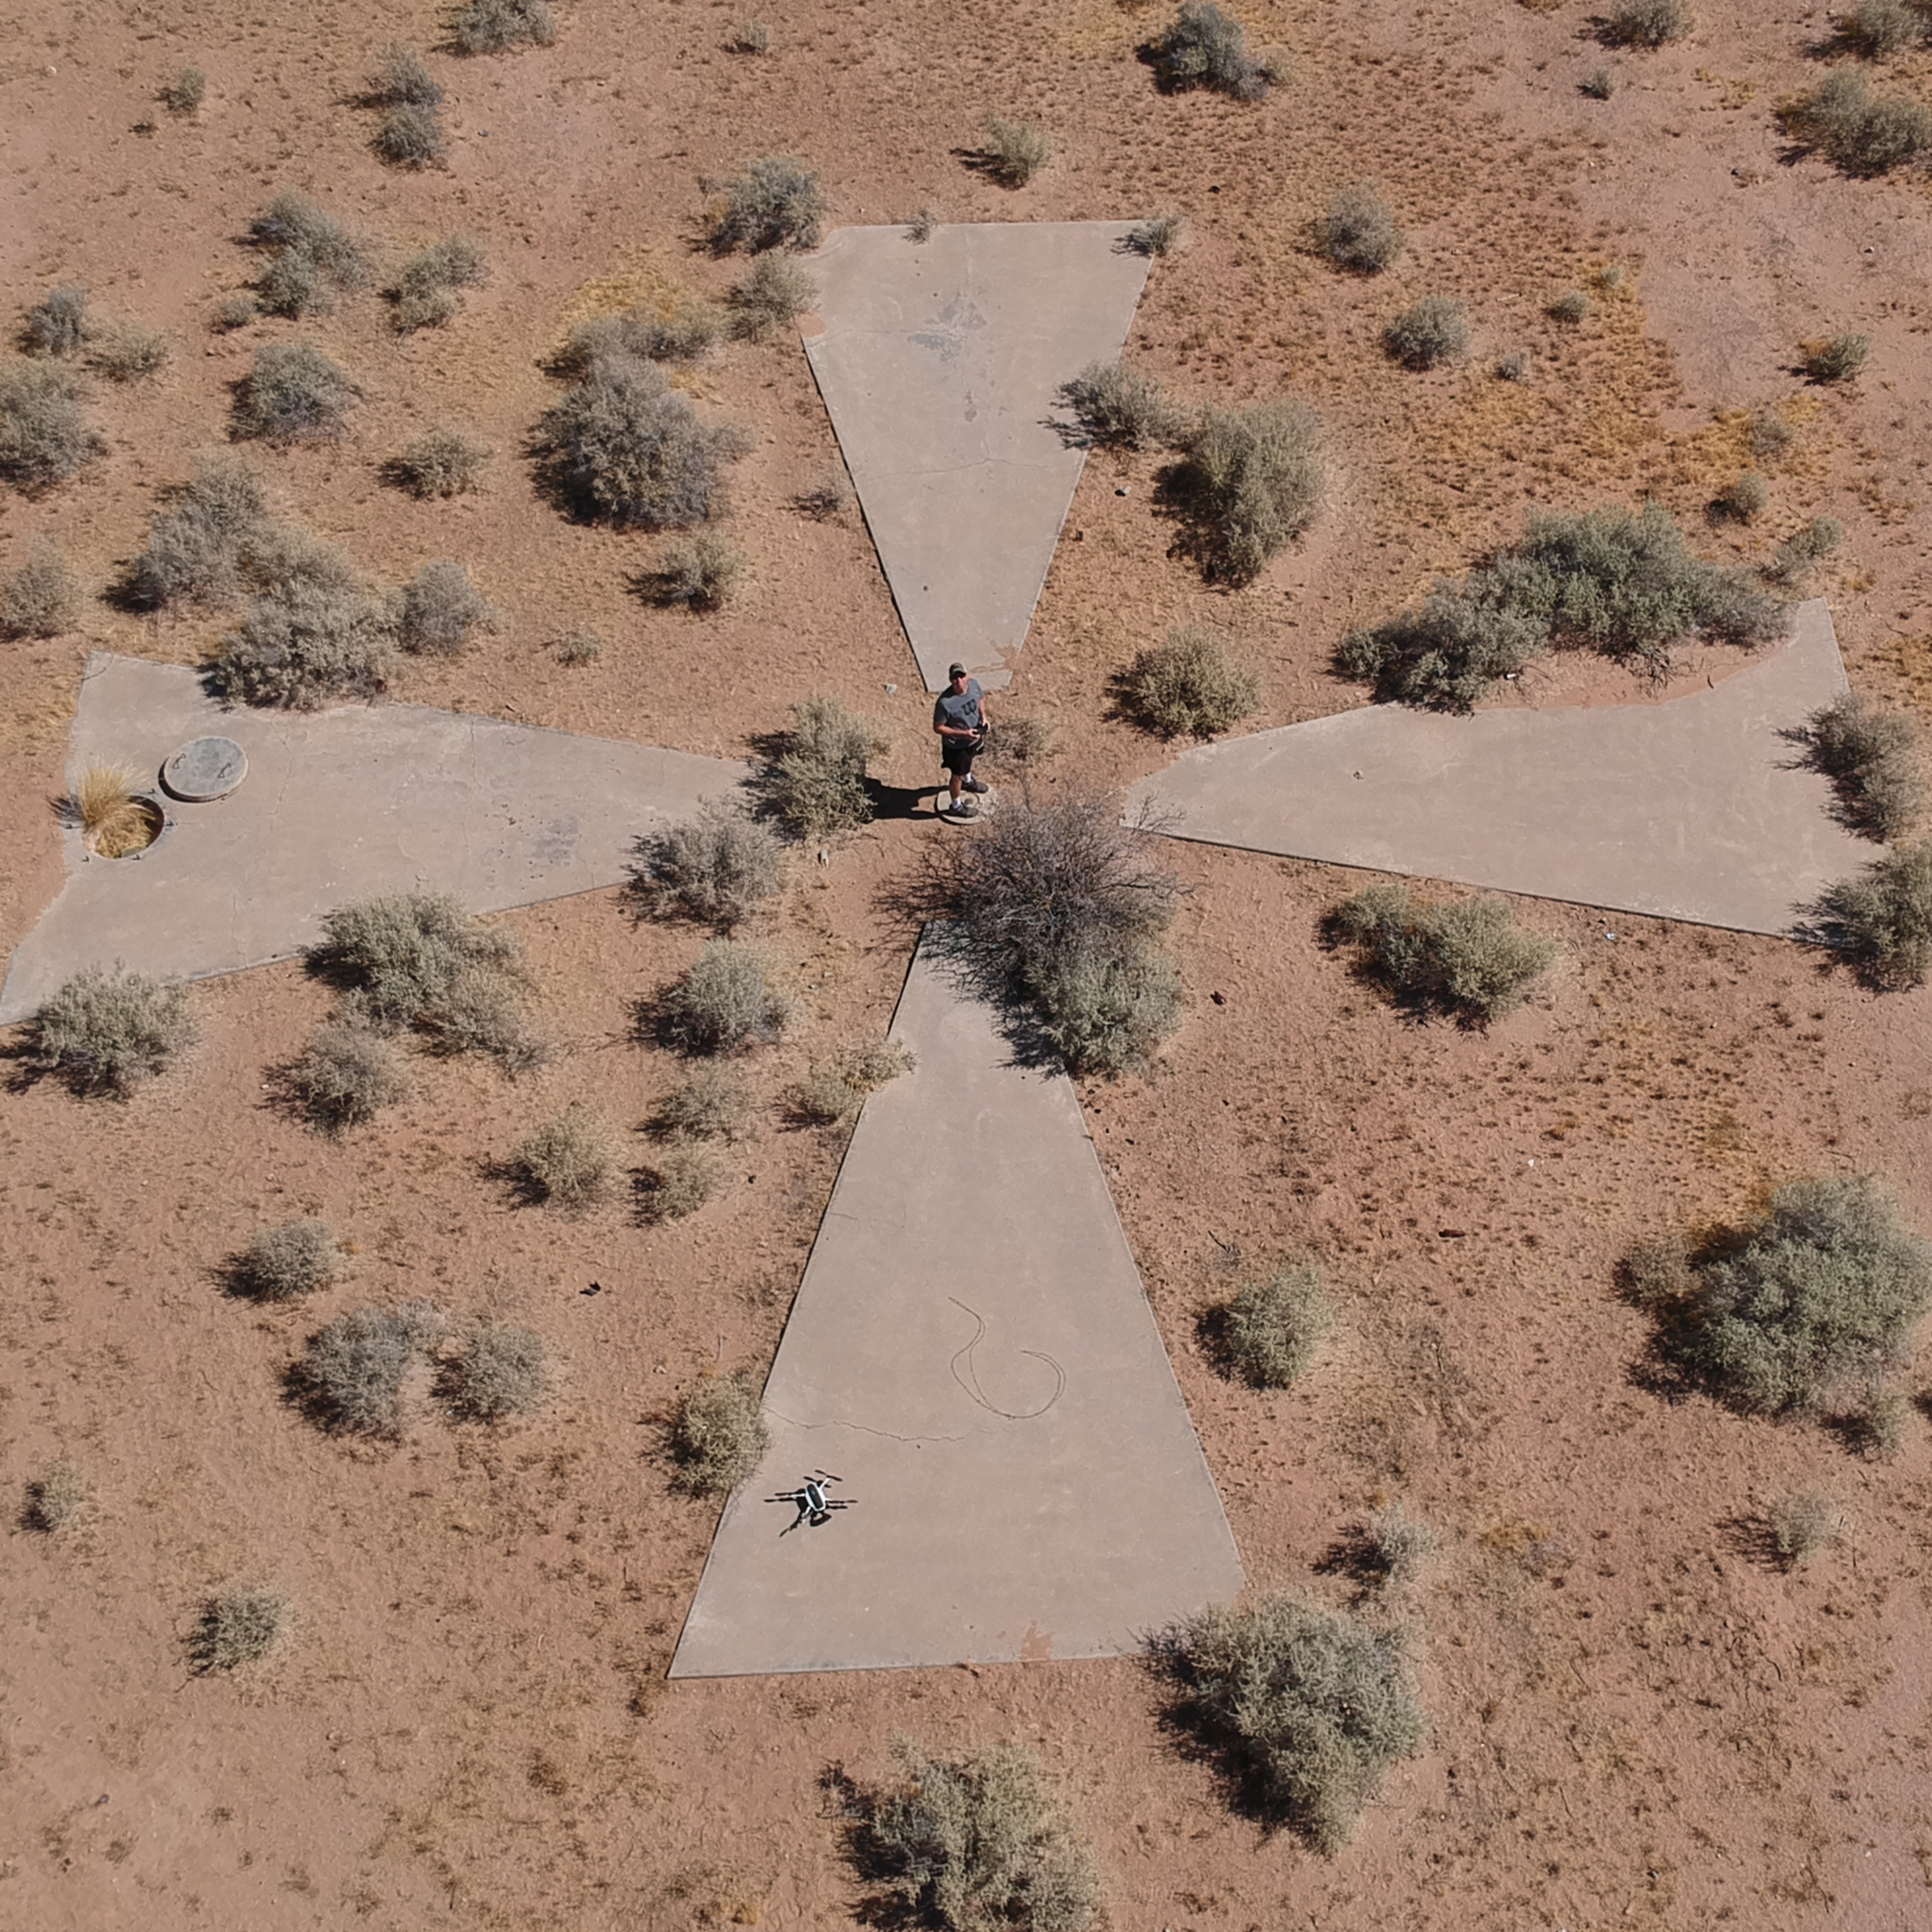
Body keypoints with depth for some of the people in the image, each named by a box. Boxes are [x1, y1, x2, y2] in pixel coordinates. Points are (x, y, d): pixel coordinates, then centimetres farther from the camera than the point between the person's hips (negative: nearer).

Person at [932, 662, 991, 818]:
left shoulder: (974, 684, -20)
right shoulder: (945, 702, -38)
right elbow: (938, 727, -26)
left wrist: (983, 716, -13)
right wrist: (963, 734, -32)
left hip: (974, 737, 6)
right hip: (956, 745, -6)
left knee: (969, 760, 36)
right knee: (957, 774, 18)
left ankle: (968, 781, 68)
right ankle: (956, 805, 43)